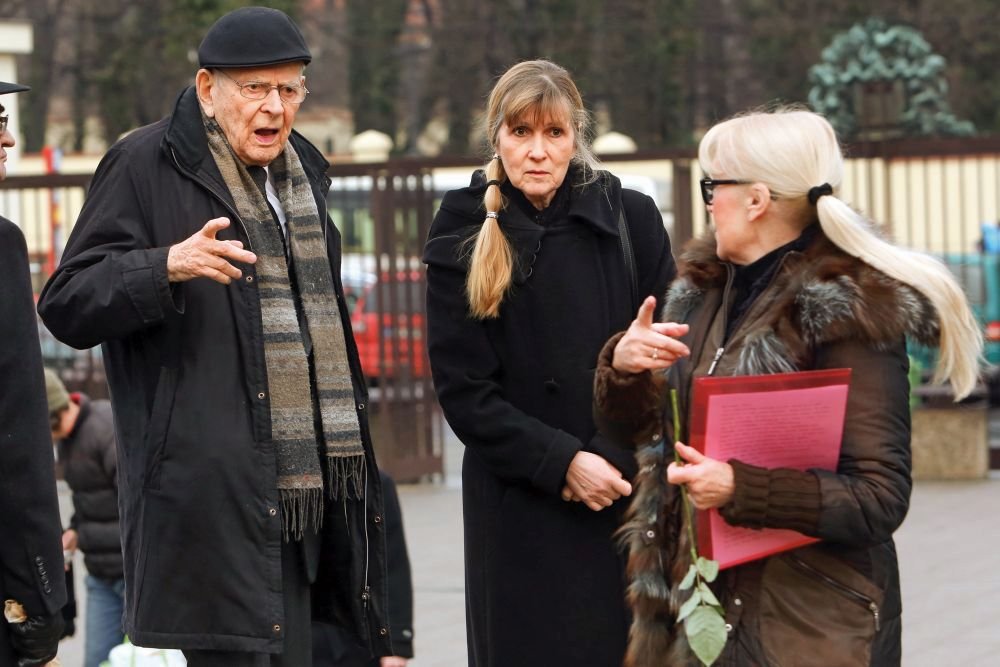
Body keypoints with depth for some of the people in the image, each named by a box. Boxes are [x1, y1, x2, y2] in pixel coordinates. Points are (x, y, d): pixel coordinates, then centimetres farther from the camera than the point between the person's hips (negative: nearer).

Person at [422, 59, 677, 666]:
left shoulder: (632, 220, 3)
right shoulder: (464, 236, 1)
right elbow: (463, 390, -2)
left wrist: (616, 460, -8)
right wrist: (561, 462, -13)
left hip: (629, 497, 1)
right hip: (520, 511, -1)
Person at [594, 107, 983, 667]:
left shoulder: (848, 314, -14)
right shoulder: (705, 290, 9)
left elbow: (881, 498, -18)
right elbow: (631, 427, 15)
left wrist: (742, 488, -27)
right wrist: (622, 367, -6)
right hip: (699, 596, 7)